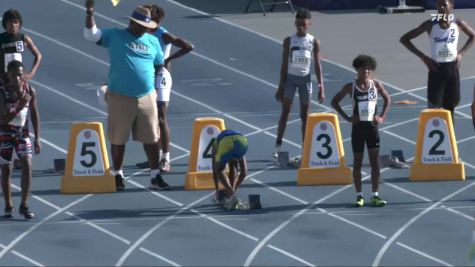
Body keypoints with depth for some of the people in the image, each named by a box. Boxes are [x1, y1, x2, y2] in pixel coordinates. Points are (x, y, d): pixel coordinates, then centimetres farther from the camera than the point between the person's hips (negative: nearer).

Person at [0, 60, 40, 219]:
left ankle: (24, 206, -4)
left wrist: (37, 139, 3)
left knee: (27, 166, -11)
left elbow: (34, 115, 3)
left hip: (22, 132, 2)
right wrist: (19, 106, -35)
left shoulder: (30, 91, -9)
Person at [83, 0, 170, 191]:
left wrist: (144, 77, 11)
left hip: (147, 97, 3)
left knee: (151, 138, 4)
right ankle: (117, 175, 20)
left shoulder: (152, 41, 9)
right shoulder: (114, 37, -1)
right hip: (120, 98, -3)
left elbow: (159, 65, 20)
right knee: (118, 139, 6)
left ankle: (156, 176, 12)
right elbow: (91, 34, -10)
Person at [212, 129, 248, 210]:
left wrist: (217, 190, 48)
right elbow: (244, 173, 45)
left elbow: (214, 171, 42)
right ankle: (231, 193, 21)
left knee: (219, 170, 20)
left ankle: (231, 195, 1)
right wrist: (234, 188, 52)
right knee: (232, 166, 32)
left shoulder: (215, 146, 42)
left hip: (225, 143, -2)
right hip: (242, 141, 2)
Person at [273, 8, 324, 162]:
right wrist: (281, 85, -5)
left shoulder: (314, 42, -1)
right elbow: (284, 64, -2)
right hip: (290, 77, -1)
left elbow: (317, 65, 1)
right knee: (285, 112, -6)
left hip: (305, 78, 1)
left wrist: (321, 87, -3)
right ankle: (278, 146, -6)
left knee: (305, 115, 6)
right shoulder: (289, 41, -4)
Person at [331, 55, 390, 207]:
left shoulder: (376, 85, 0)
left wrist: (382, 117, 4)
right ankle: (359, 195, 9)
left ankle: (375, 196, 2)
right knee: (357, 162, 3)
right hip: (358, 127, -2)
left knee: (375, 161, -1)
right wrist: (347, 118, -7)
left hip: (372, 126, 2)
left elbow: (387, 99, 16)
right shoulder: (351, 87, -6)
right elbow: (334, 102, 1)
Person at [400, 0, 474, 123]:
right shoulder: (430, 24, -10)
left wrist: (461, 53, 2)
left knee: (450, 108, 9)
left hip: (452, 68, 2)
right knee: (433, 109, -5)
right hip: (436, 69, -2)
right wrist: (423, 57, -11)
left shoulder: (458, 24, -4)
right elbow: (404, 39, -5)